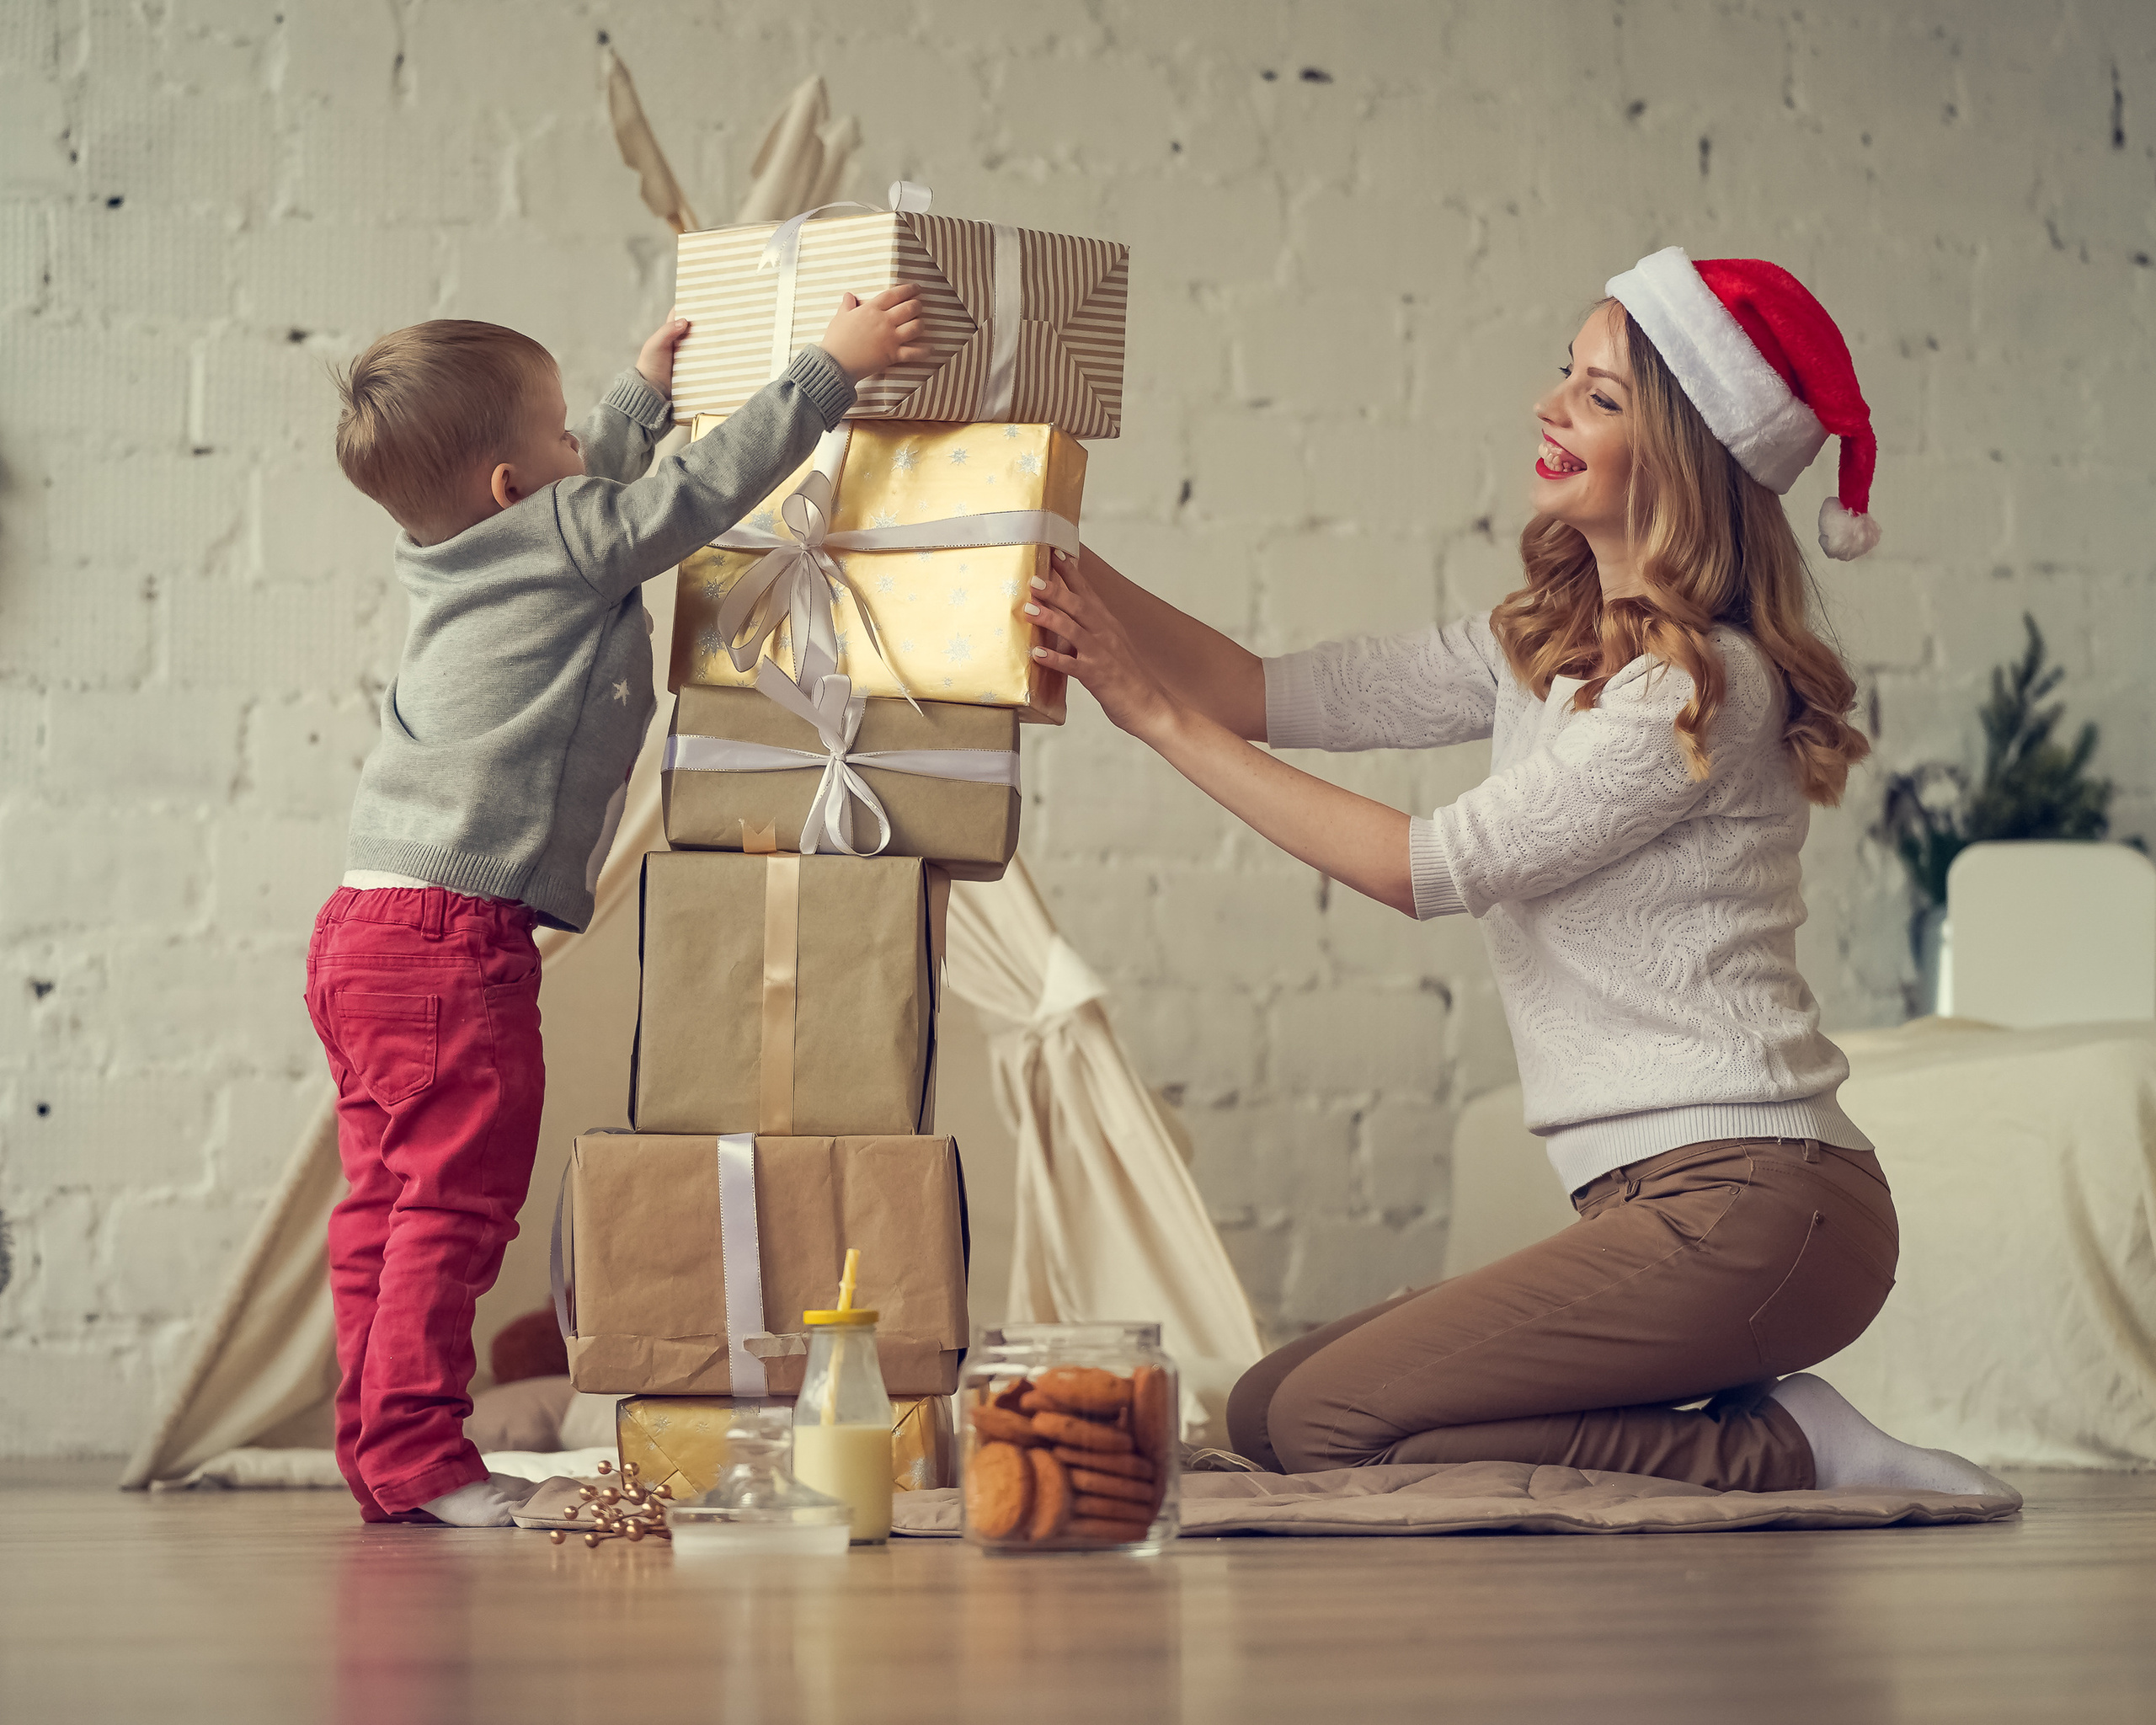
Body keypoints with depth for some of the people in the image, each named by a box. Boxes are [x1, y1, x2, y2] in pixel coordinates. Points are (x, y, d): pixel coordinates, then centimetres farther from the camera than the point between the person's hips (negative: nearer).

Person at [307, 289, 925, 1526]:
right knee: (458, 1195, -8)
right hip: (455, 932, -10)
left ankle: (381, 1451, 13)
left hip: (370, 928, 10)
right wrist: (832, 368, -2)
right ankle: (419, 1452, -9)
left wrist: (646, 392, 49)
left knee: (389, 1197, 9)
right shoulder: (565, 542, -6)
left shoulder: (460, 559, 18)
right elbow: (701, 492, -8)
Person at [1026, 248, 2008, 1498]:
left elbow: (1426, 867, -14)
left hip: (1755, 1207, -9)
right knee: (1262, 1411, 9)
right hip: (1675, 1208, 9)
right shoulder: (1544, 646, 13)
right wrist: (1059, 555, 1)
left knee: (1326, 1425, -14)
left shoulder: (1708, 688, -15)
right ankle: (1775, 1440, 9)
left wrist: (1166, 719, -10)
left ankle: (1784, 1453, -7)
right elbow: (1279, 695, 11)